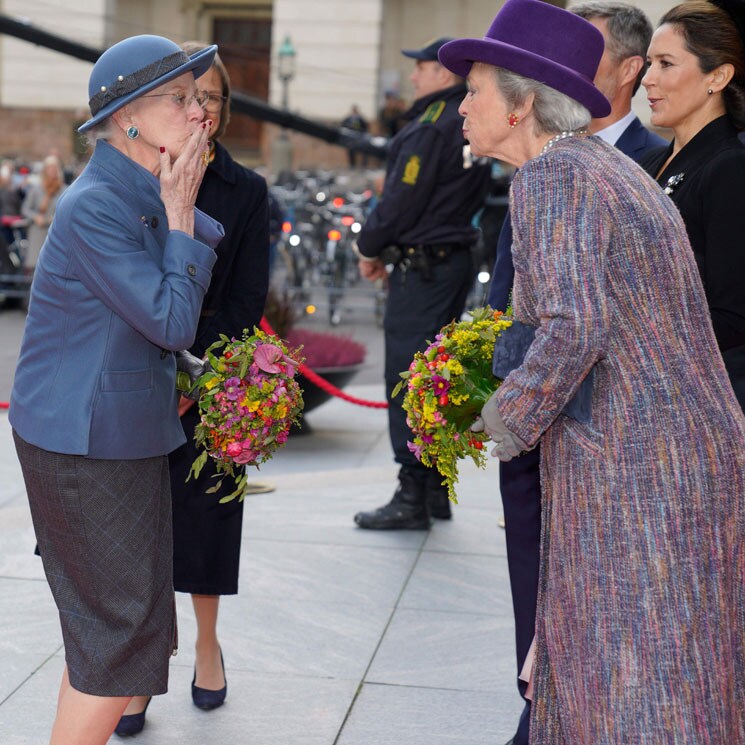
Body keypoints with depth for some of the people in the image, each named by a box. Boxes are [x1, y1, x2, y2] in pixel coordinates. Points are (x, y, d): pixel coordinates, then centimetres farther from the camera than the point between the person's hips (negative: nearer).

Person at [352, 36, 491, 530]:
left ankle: (412, 498, -3)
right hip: (457, 260, 10)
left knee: (407, 379, -5)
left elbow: (404, 197, -16)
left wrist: (370, 246, 1)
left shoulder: (432, 127, -15)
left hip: (422, 264, -9)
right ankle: (436, 491, 21)